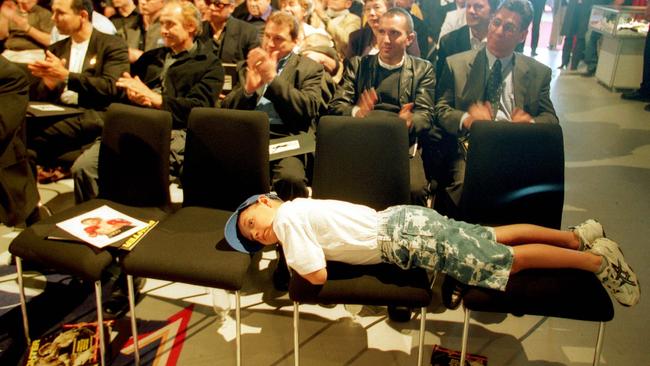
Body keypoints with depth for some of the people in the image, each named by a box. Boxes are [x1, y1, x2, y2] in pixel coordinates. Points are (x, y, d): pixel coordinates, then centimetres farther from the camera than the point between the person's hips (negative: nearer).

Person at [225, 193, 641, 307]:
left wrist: (295, 260, 1)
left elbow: (318, 275, -18)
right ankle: (578, 235, 23)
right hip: (399, 219, 8)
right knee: (494, 239, 16)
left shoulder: (287, 217, -12)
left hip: (402, 237, -8)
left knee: (509, 260, -3)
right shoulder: (300, 210, 14)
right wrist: (297, 248, 21)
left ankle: (597, 259, 5)